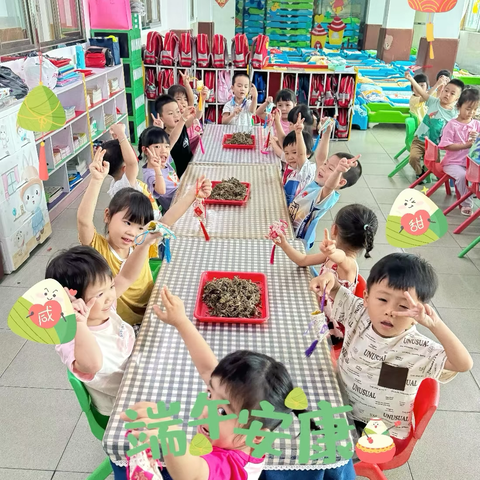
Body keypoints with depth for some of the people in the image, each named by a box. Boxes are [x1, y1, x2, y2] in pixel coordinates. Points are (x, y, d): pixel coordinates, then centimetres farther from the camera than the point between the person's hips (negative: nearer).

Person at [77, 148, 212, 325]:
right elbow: (83, 219, -31)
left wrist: (193, 194, -10)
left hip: (149, 319, 4)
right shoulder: (97, 248, -15)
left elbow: (166, 221, -2)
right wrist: (97, 180, -40)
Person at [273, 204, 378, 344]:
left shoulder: (348, 264, -32)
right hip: (320, 314, 8)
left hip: (331, 328, -8)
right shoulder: (331, 256, -5)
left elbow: (341, 257, -58)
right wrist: (283, 244, -5)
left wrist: (333, 252, -81)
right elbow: (303, 260, 7)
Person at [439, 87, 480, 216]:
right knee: (462, 175, -31)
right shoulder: (452, 124, -6)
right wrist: (467, 145, -17)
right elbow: (447, 146, -14)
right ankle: (467, 204, -13)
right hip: (453, 162, -4)